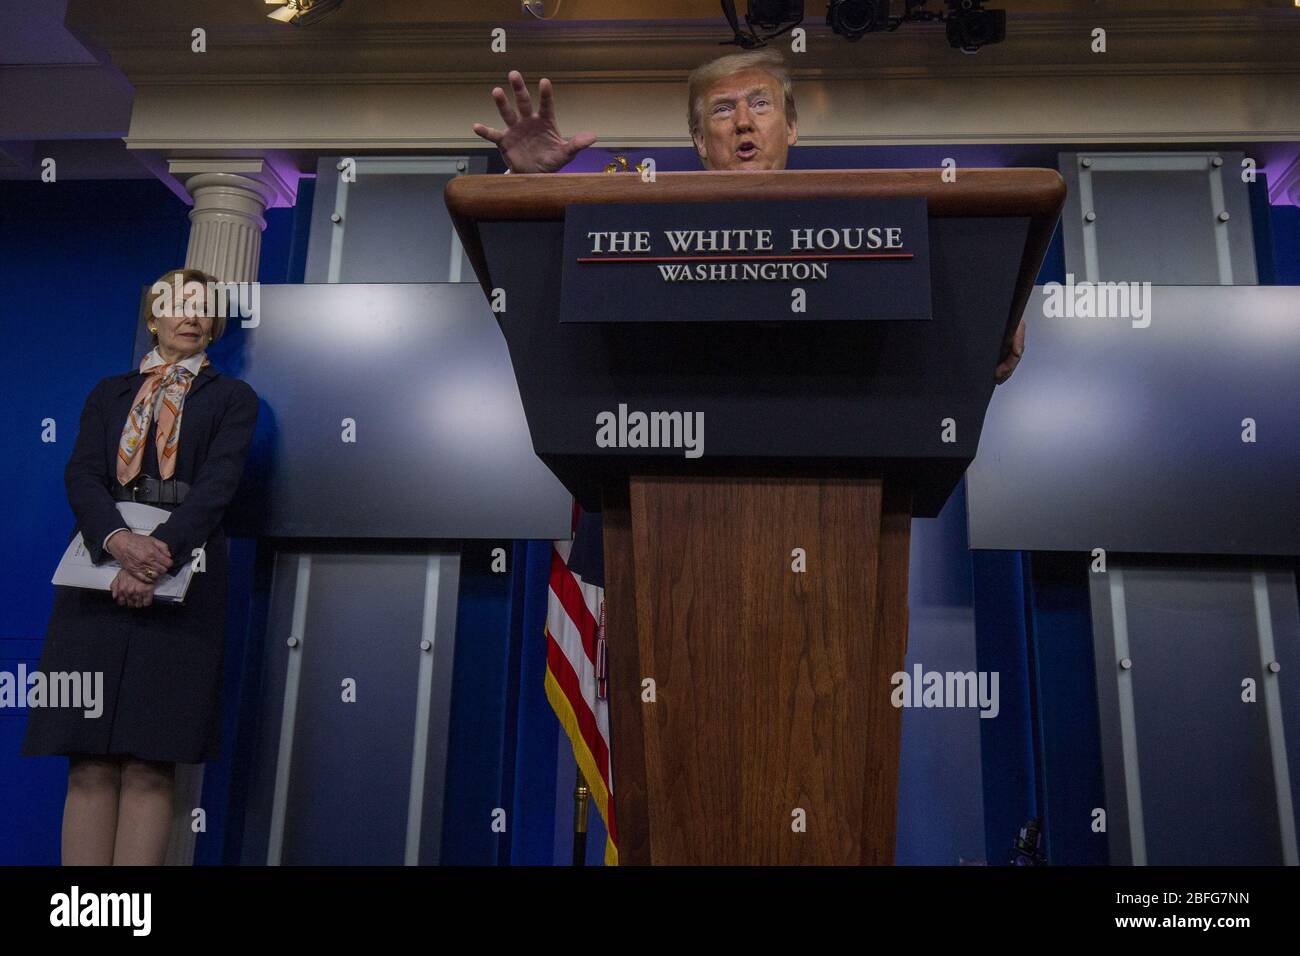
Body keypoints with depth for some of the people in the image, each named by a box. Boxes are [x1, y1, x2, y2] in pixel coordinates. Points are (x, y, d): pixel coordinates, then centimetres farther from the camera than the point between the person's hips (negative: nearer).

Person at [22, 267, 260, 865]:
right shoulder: (109, 394, 21)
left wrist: (161, 551, -19)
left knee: (150, 766, -4)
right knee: (90, 766, -1)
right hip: (98, 573, 2)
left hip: (182, 581, -2)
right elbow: (82, 475, 5)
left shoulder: (232, 398, 13)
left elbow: (218, 483, -3)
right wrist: (119, 540, -16)